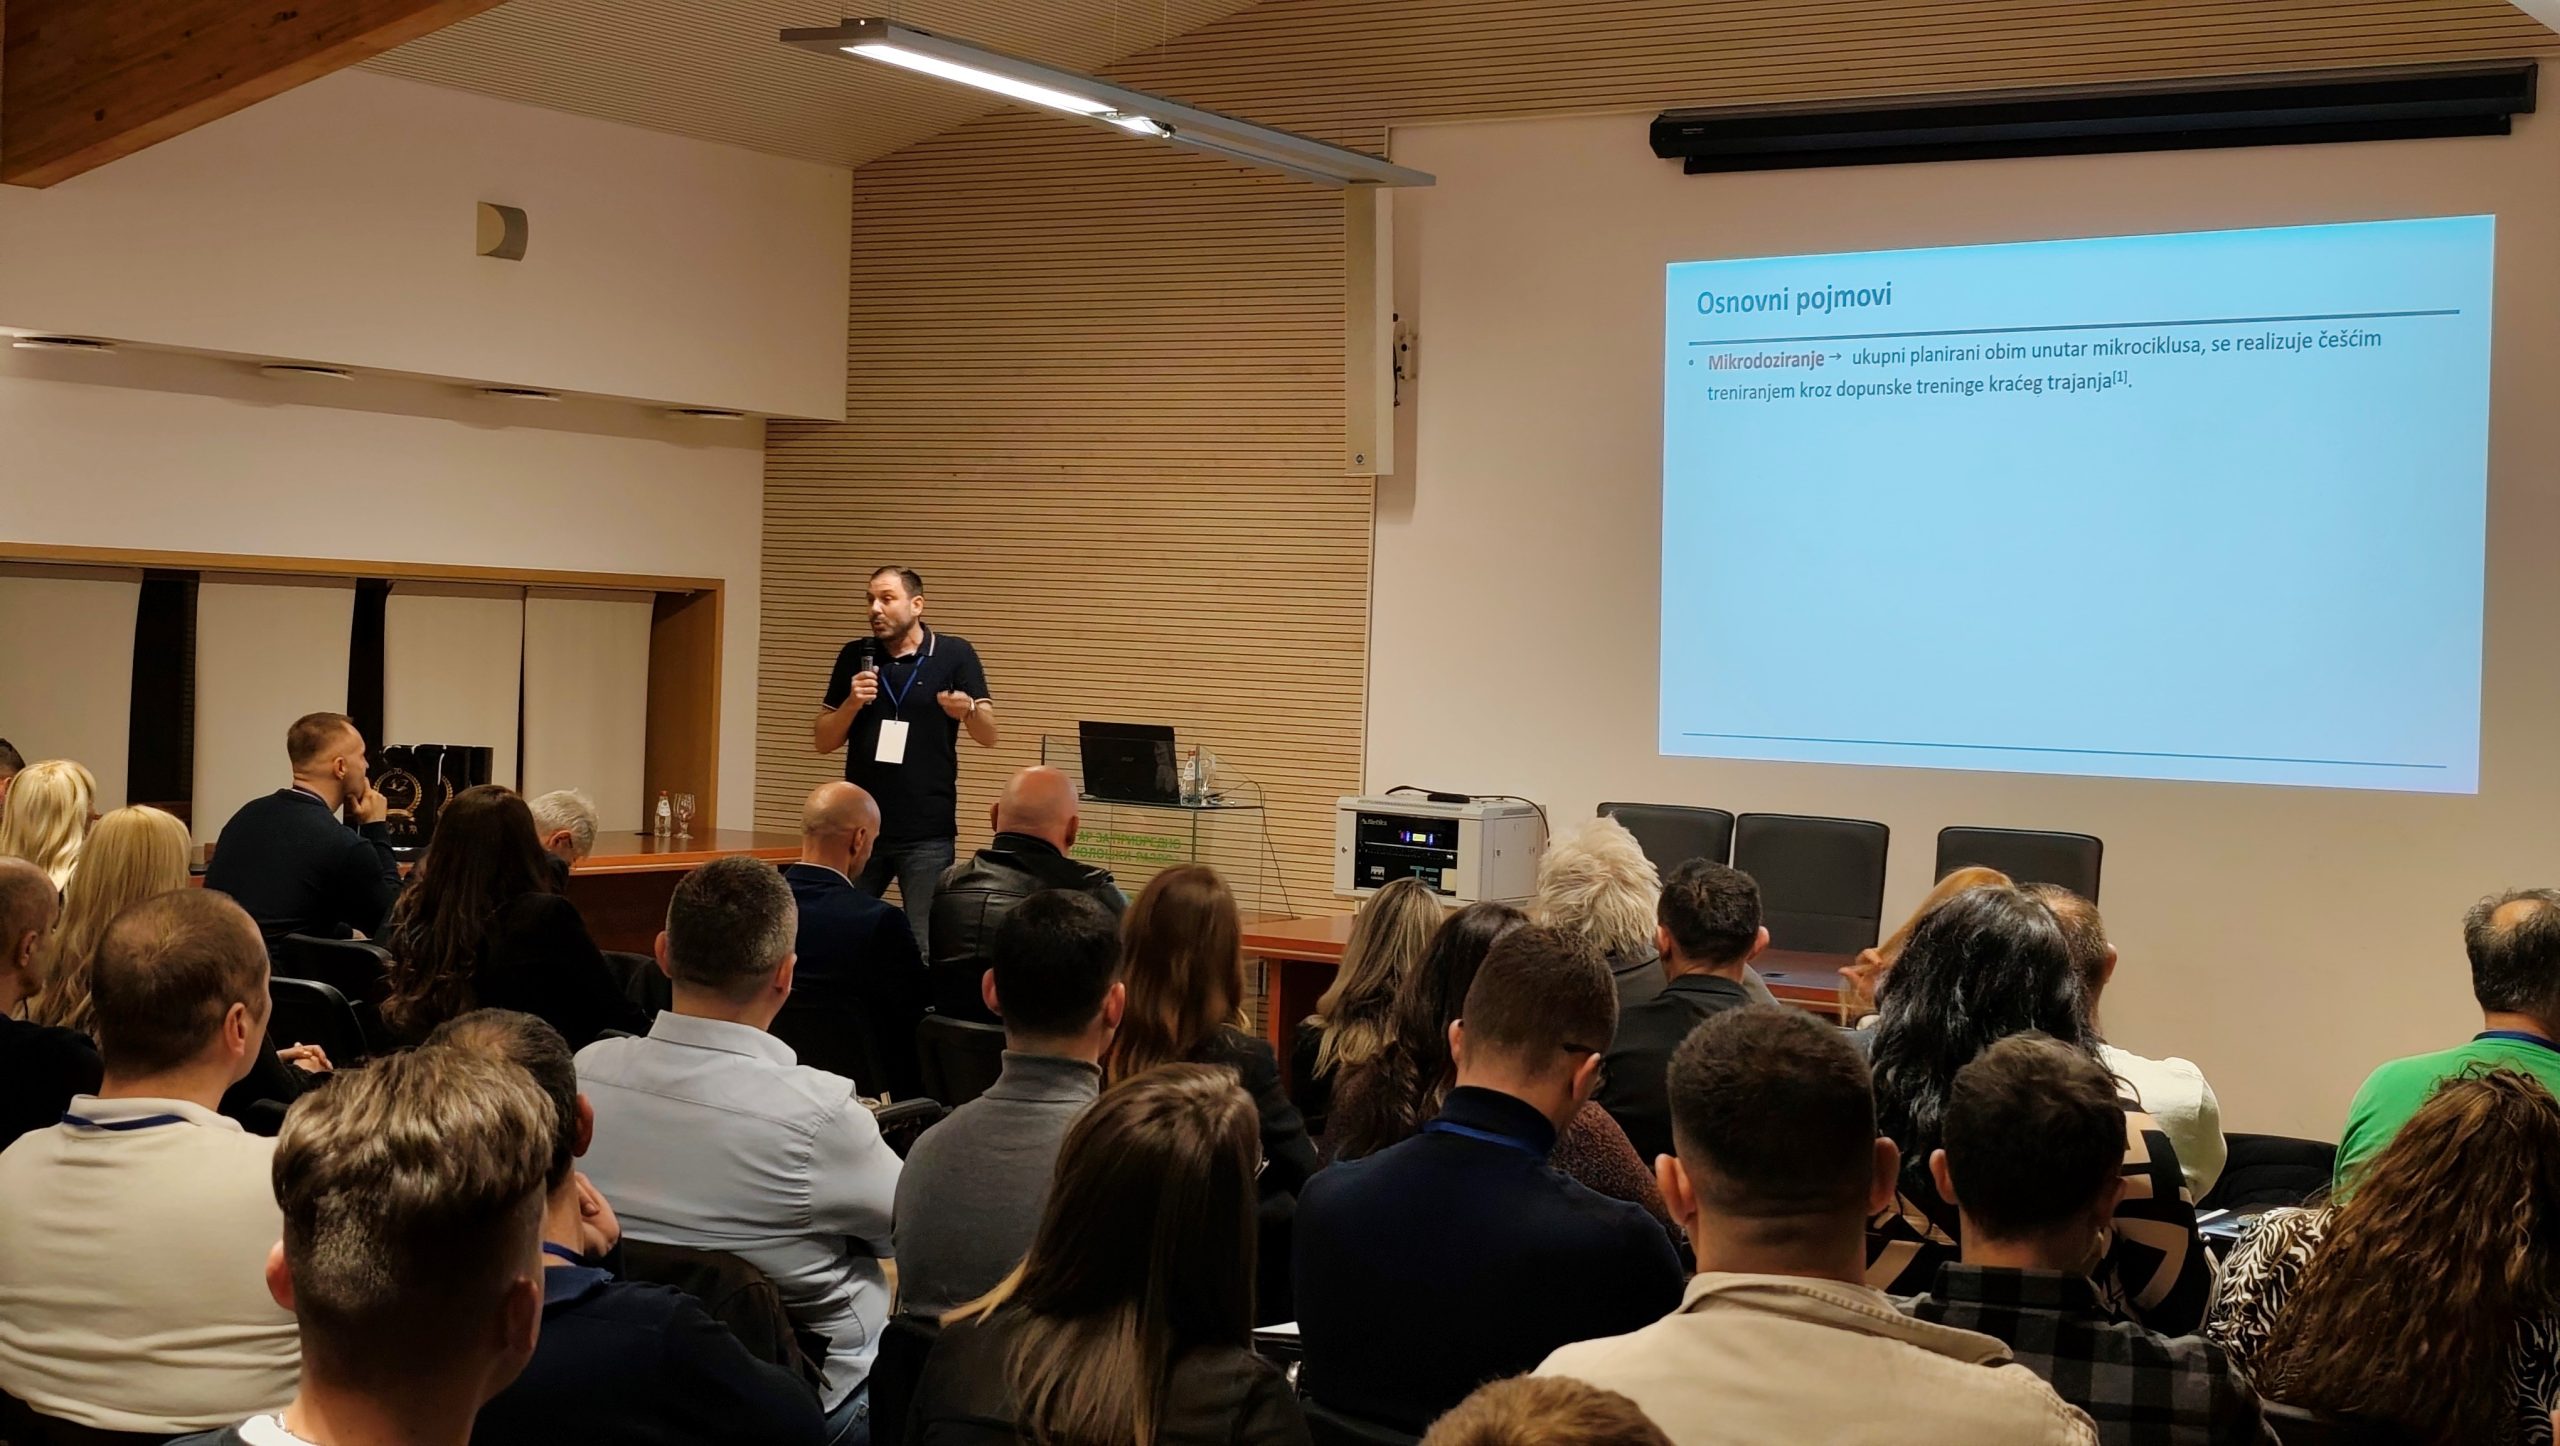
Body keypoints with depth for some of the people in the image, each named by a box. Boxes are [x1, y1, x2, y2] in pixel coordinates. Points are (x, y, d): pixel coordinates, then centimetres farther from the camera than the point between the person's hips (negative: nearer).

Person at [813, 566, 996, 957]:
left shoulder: (954, 655, -2)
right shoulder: (855, 657, 6)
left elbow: (988, 736, -5)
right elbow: (824, 742, 7)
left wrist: (968, 709, -27)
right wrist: (851, 704, -12)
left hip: (927, 833, -3)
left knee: (926, 945, -1)